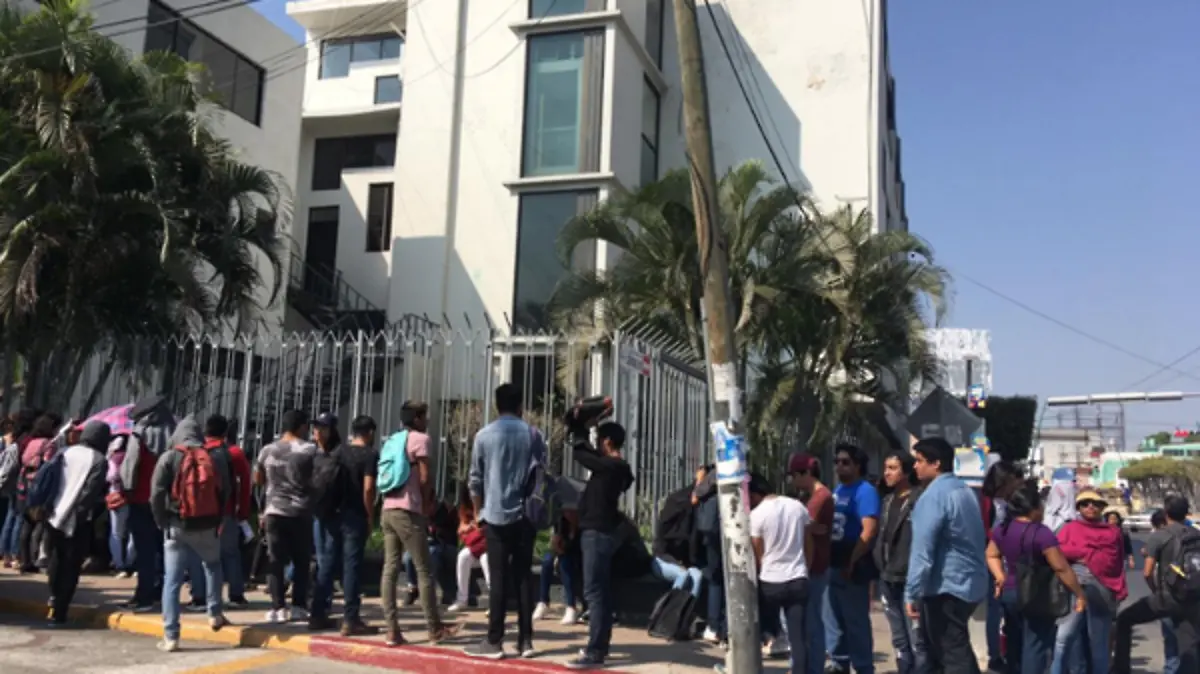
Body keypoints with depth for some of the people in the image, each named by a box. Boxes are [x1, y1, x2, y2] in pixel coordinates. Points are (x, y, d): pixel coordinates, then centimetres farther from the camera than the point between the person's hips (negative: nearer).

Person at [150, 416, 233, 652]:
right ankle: (215, 614, 27)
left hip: (177, 526, -2)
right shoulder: (216, 457, 4)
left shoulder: (169, 458, -3)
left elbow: (157, 494, -8)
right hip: (208, 526, 2)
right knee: (212, 566, 28)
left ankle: (171, 637, 0)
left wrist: (162, 522, 4)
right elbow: (226, 491, 6)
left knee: (172, 581, 3)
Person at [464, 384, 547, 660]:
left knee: (499, 578, 0)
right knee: (524, 577, 7)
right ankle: (525, 640, 9)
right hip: (525, 515, 2)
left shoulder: (484, 435, 0)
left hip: (496, 515, -2)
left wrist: (479, 511, 14)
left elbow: (475, 479, 2)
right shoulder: (532, 435, 3)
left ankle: (494, 642, 3)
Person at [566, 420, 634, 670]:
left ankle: (595, 652, -10)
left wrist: (578, 430, 5)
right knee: (602, 591, 14)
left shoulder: (609, 466, -17)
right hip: (603, 532, 10)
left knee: (594, 592, -10)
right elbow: (590, 454, 21)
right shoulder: (617, 467, 11)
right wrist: (581, 429, 16)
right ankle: (601, 644, 22)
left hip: (597, 533, -10)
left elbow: (579, 452, -12)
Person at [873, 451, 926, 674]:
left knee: (917, 641, -5)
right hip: (888, 580, 8)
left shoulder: (920, 499, -9)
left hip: (911, 580, -8)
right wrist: (880, 569, 12)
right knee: (899, 641, 15)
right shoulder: (887, 501, 16)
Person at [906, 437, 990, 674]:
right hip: (971, 582, 9)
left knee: (952, 654, -3)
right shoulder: (965, 490, 12)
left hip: (946, 586, -9)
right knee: (958, 648, 20)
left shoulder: (933, 495, -17)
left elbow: (922, 550, -22)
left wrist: (911, 592, -17)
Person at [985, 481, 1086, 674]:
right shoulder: (1041, 533, -19)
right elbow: (1061, 568, -18)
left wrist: (1001, 578, 8)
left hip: (1009, 593, 7)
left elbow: (991, 555, 15)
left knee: (1015, 646, 18)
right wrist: (1080, 594, -11)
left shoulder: (1003, 529, 3)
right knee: (1035, 648, -3)